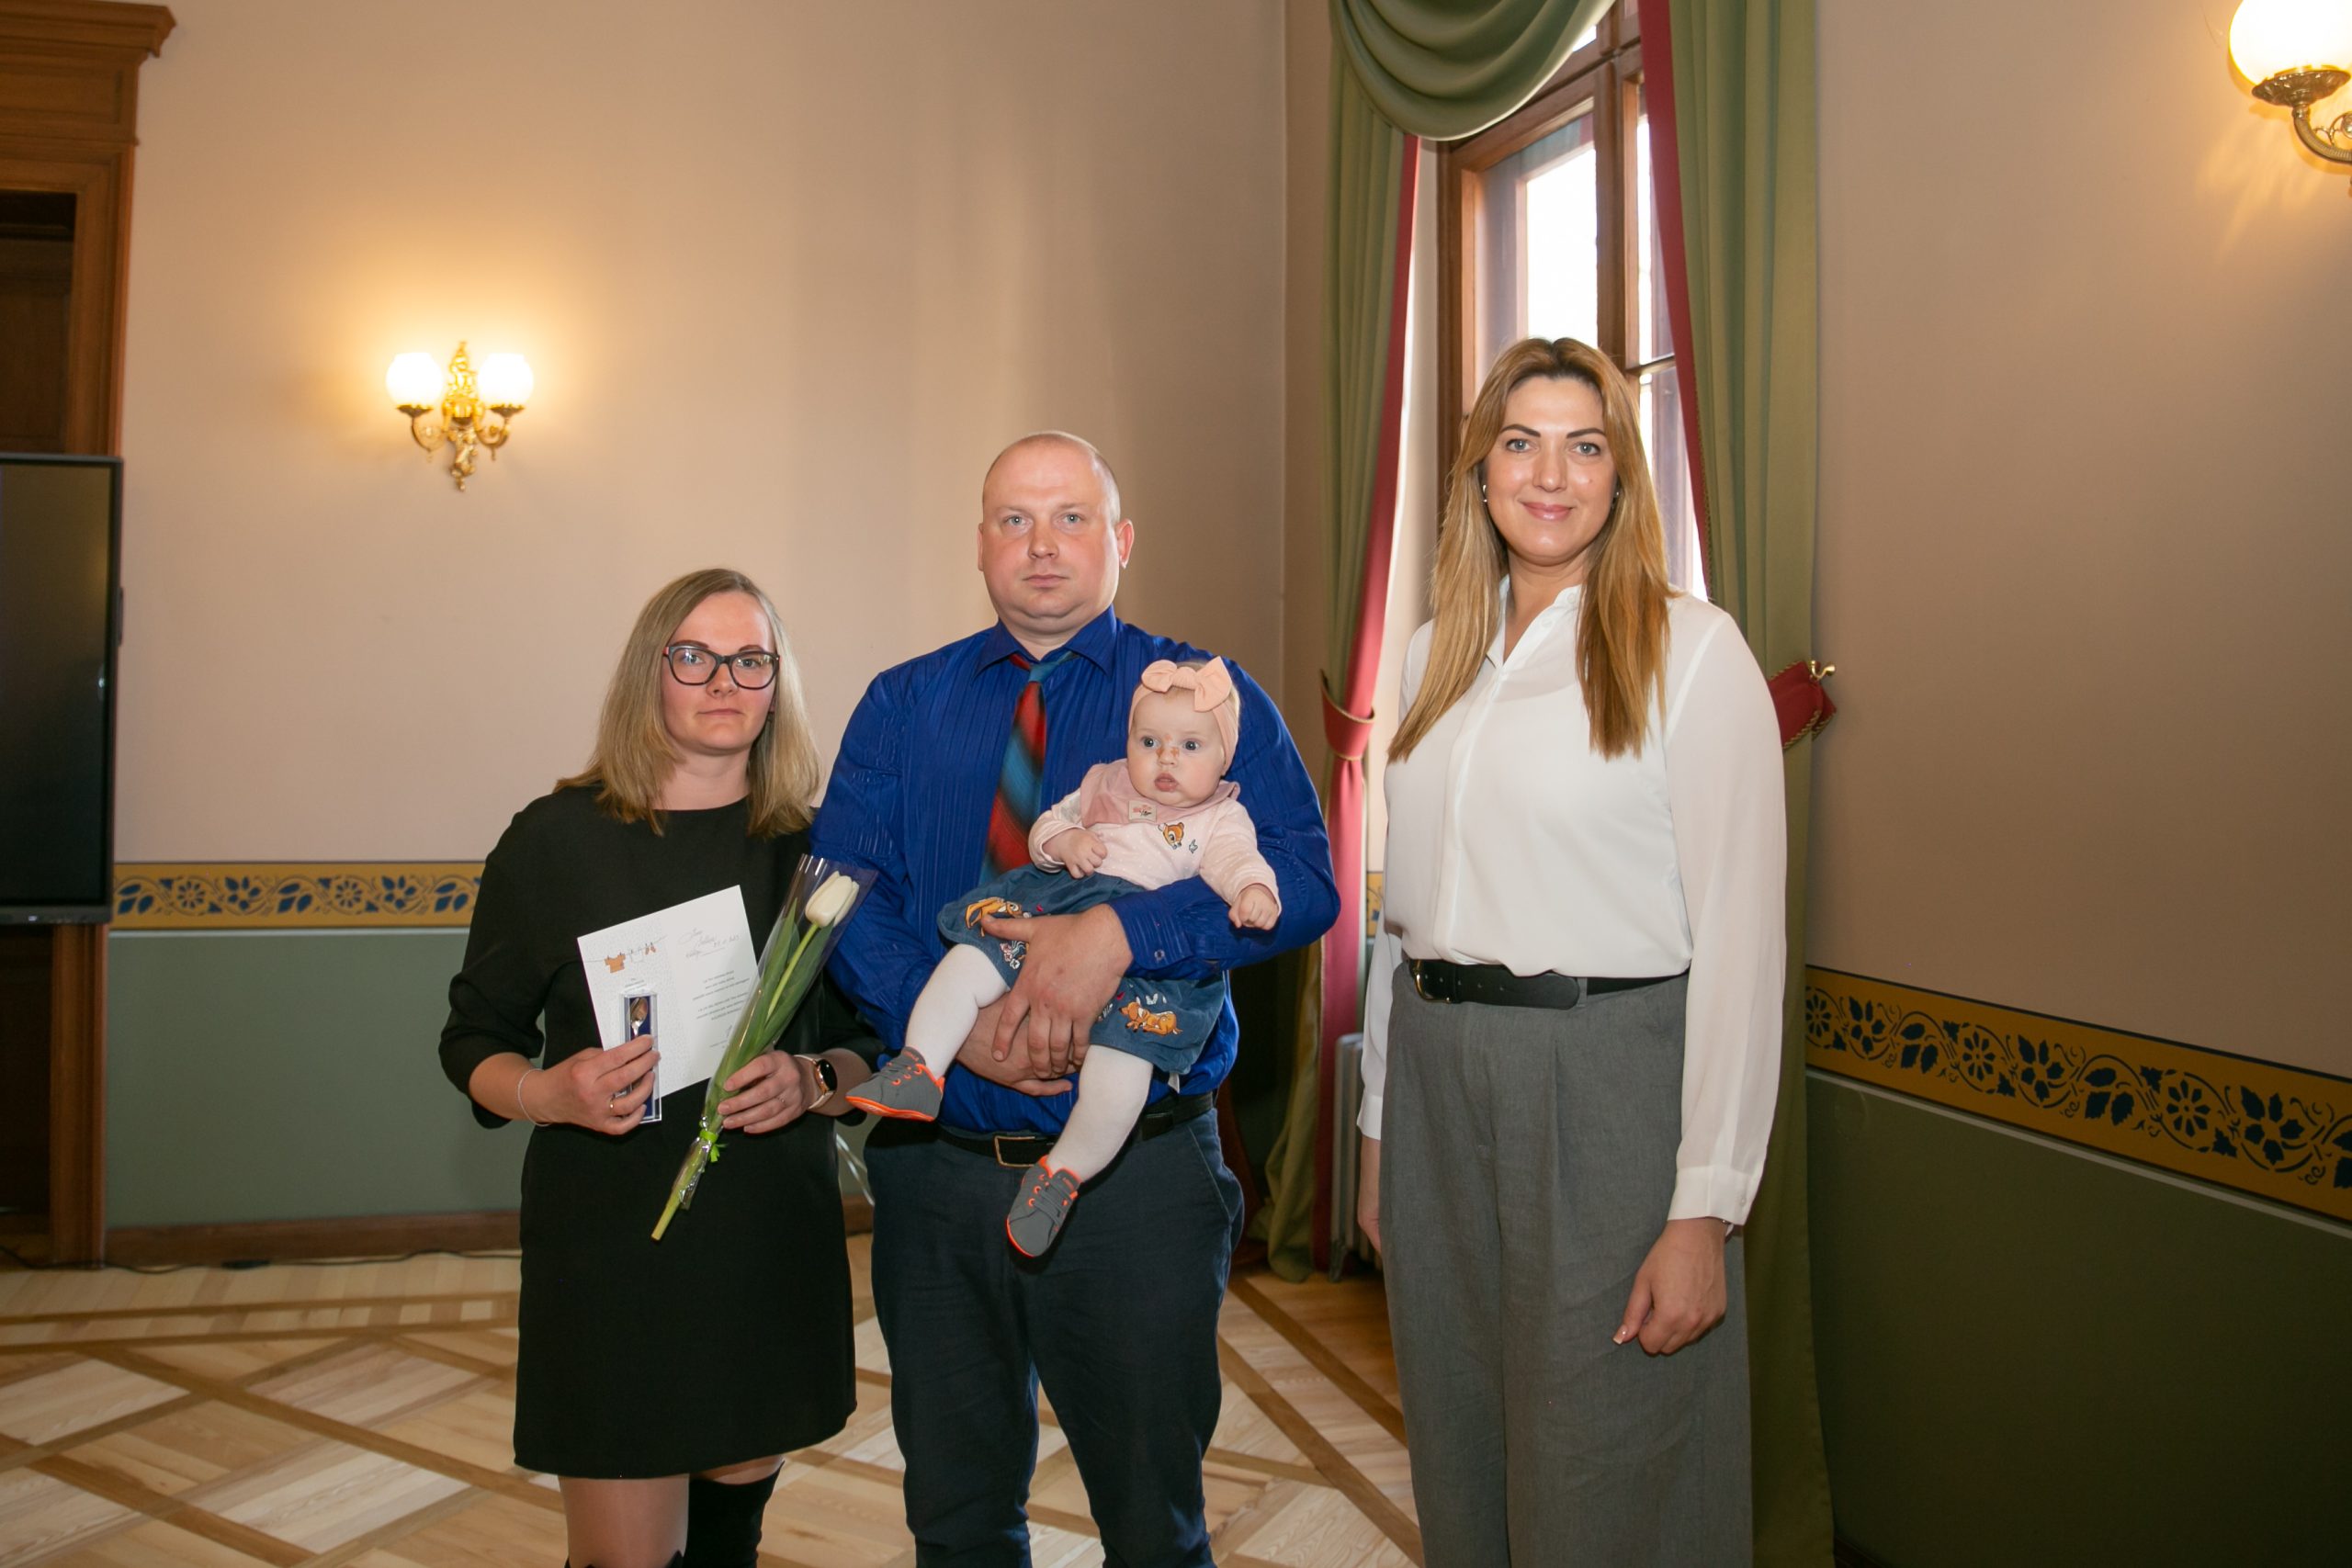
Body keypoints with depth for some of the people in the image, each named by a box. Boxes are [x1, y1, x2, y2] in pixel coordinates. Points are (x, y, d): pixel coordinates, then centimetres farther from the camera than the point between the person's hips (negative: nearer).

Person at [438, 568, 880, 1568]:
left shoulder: (813, 849, 3)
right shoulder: (556, 838, -3)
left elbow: (869, 1046, 8)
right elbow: (474, 1041, 4)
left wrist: (813, 1081, -13)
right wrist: (548, 1093, -17)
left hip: (774, 1242, 3)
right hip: (609, 1242, -2)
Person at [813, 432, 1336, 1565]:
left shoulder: (1207, 700, -1)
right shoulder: (899, 708, 7)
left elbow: (1303, 877, -15)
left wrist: (1122, 930, -29)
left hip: (1139, 1178, -2)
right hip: (934, 1169, 3)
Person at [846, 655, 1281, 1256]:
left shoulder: (1221, 817, 12)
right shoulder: (1104, 784, 24)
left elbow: (1237, 862, -5)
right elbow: (1049, 821, 24)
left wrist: (1254, 892, -29)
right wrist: (1063, 840, 0)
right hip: (1054, 906, 5)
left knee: (1123, 1052, -23)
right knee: (973, 954, -18)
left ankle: (1063, 1172, -7)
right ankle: (919, 1071, -14)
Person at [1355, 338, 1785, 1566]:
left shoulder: (1690, 650, -6)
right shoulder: (1435, 656, 11)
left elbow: (1738, 941, -11)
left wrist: (1706, 1207, -15)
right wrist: (1381, 1126, 13)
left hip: (1607, 1083, -5)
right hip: (1439, 1078, 5)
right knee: (1458, 1462, 18)